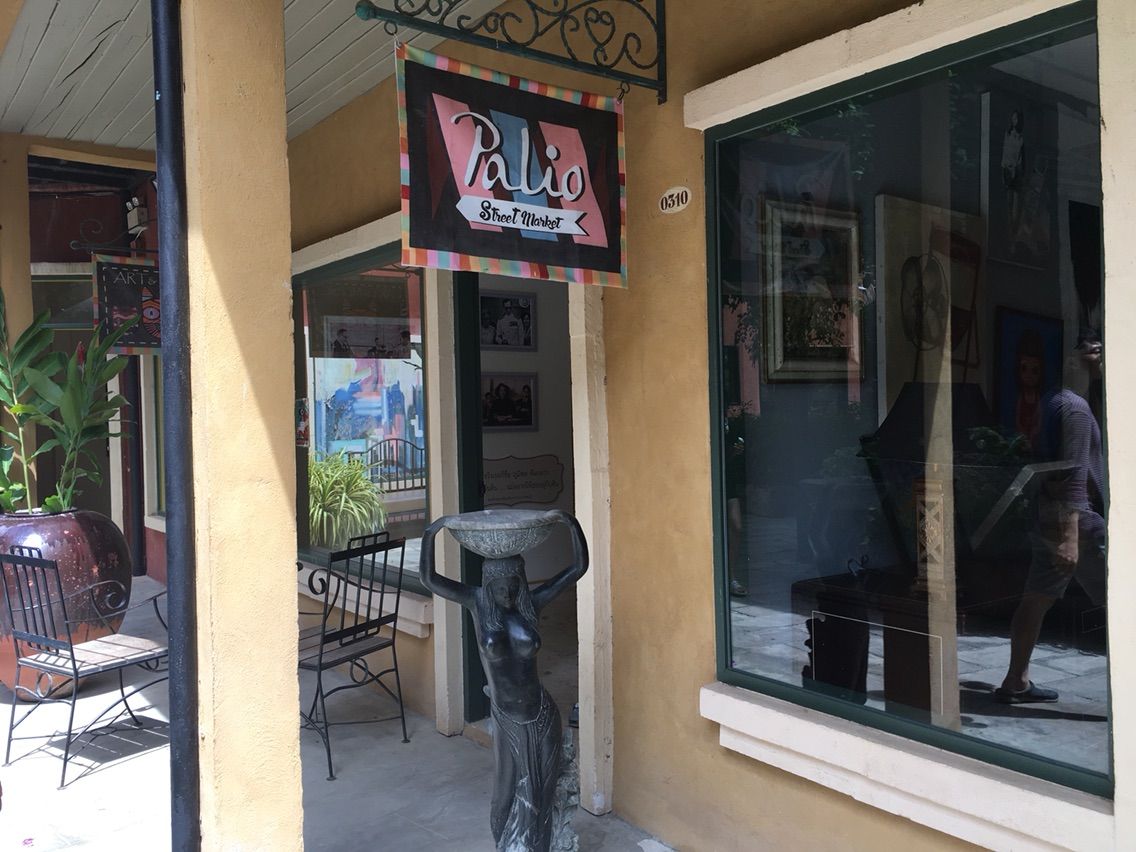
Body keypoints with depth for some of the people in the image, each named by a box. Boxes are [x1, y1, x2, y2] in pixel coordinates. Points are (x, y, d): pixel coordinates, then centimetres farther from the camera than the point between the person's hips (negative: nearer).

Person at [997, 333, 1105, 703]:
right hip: (1077, 520, -9)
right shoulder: (1076, 408, -15)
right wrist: (1071, 537, -25)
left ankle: (1016, 683, 17)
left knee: (1037, 599, 11)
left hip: (1046, 521, 9)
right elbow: (1073, 475, -22)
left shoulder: (1052, 403, 15)